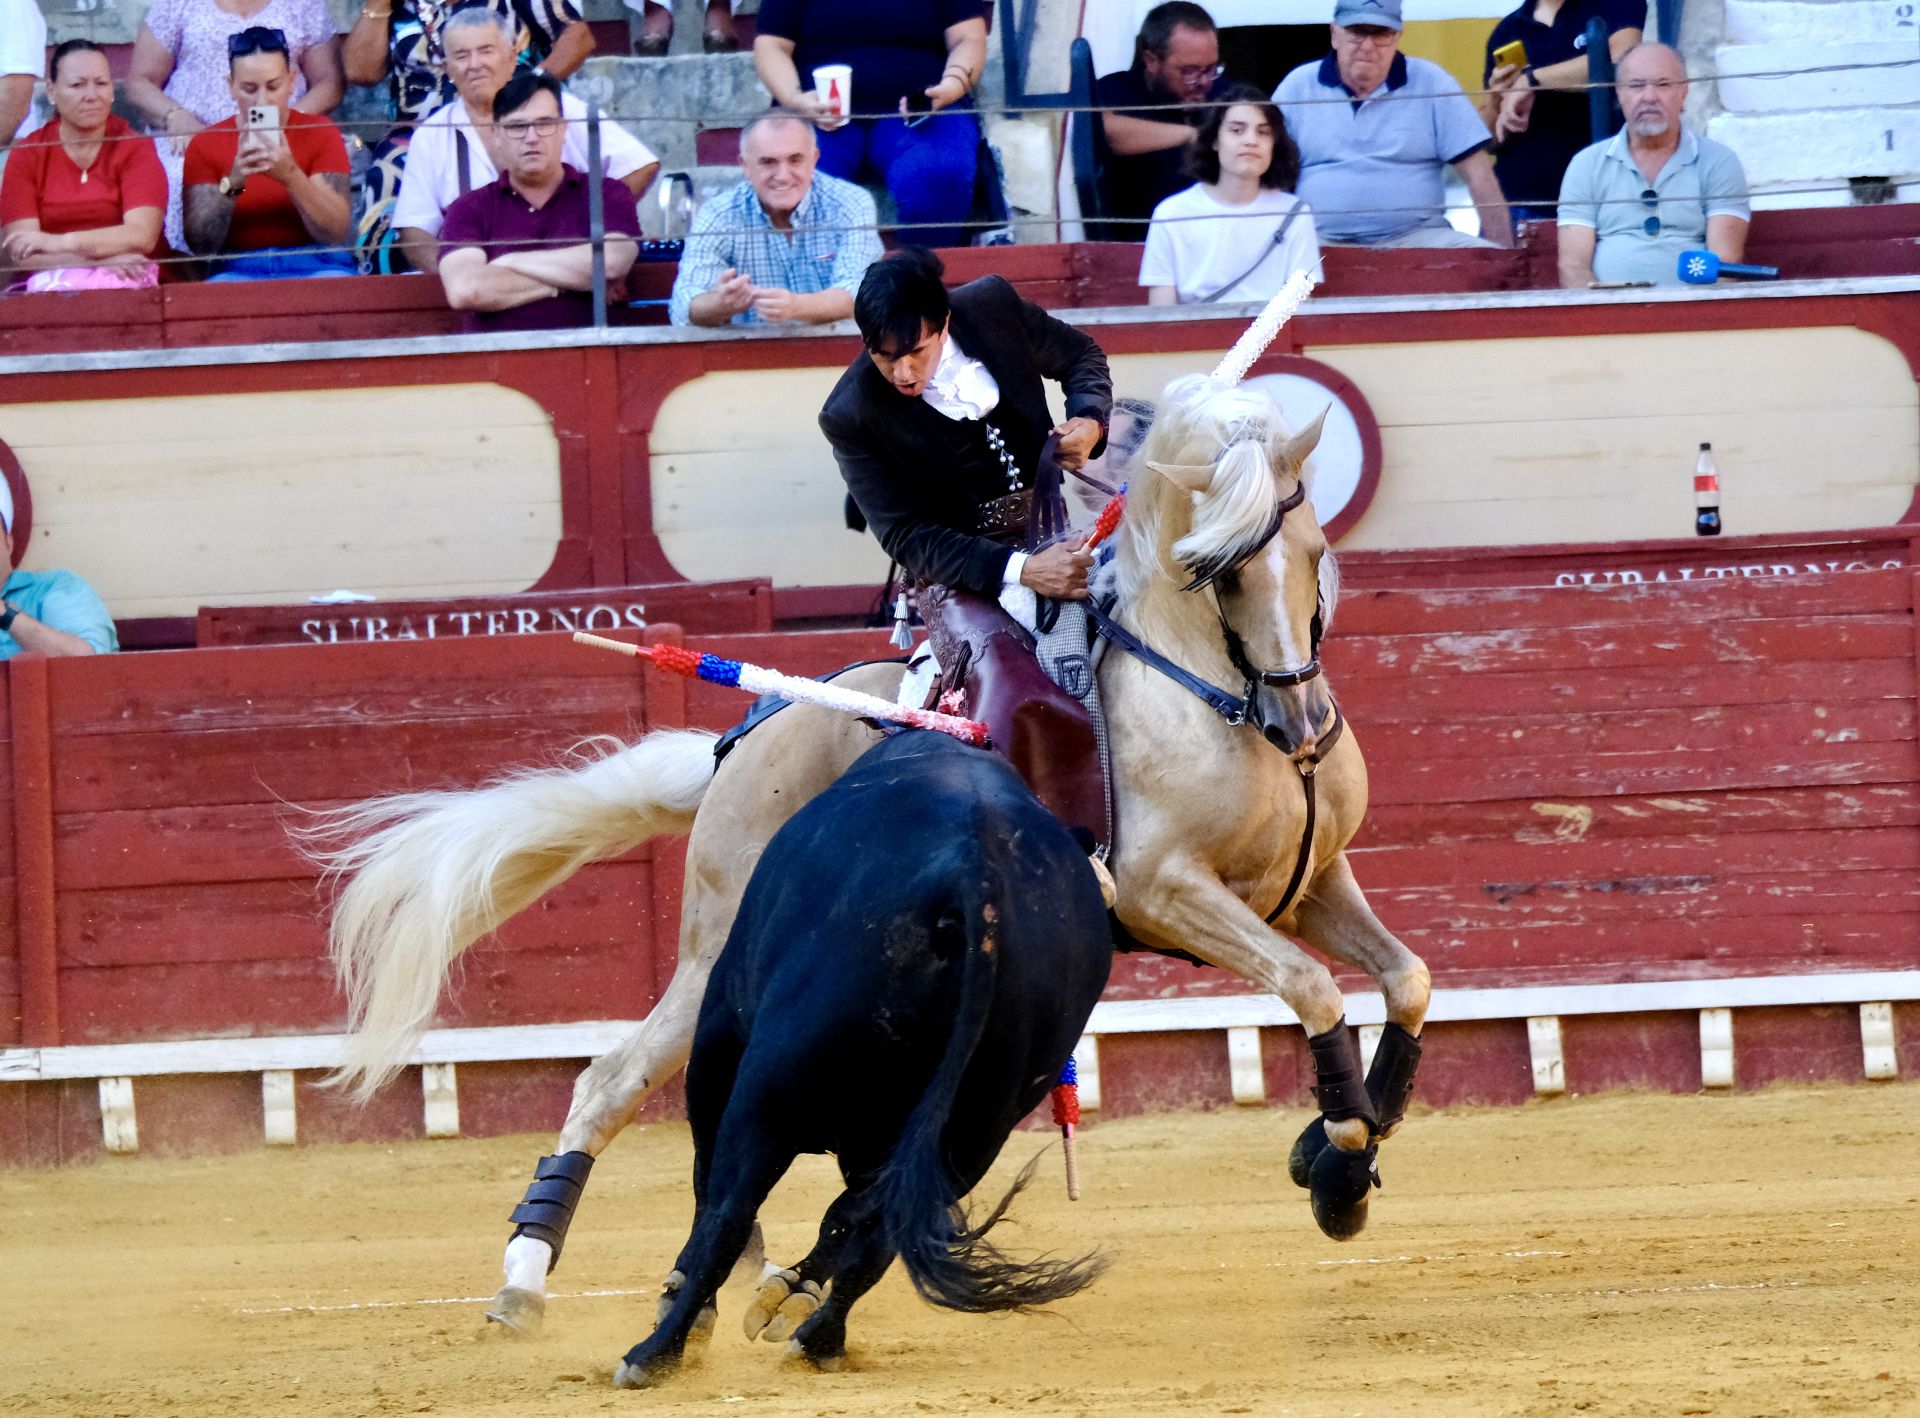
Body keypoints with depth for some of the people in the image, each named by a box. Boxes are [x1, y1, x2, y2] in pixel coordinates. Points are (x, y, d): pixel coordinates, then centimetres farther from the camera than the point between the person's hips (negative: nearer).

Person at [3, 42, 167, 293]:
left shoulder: (135, 149, 4)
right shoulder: (26, 155, 6)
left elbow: (142, 236, -11)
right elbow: (19, 251, -5)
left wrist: (60, 243, -20)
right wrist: (103, 259, -18)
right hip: (52, 280, 0)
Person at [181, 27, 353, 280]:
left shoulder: (321, 134, 3)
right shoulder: (205, 145, 4)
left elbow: (336, 233, -7)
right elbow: (200, 244, -5)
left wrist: (291, 176, -23)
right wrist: (232, 184, -21)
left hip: (314, 267, 0)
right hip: (237, 270, 0)